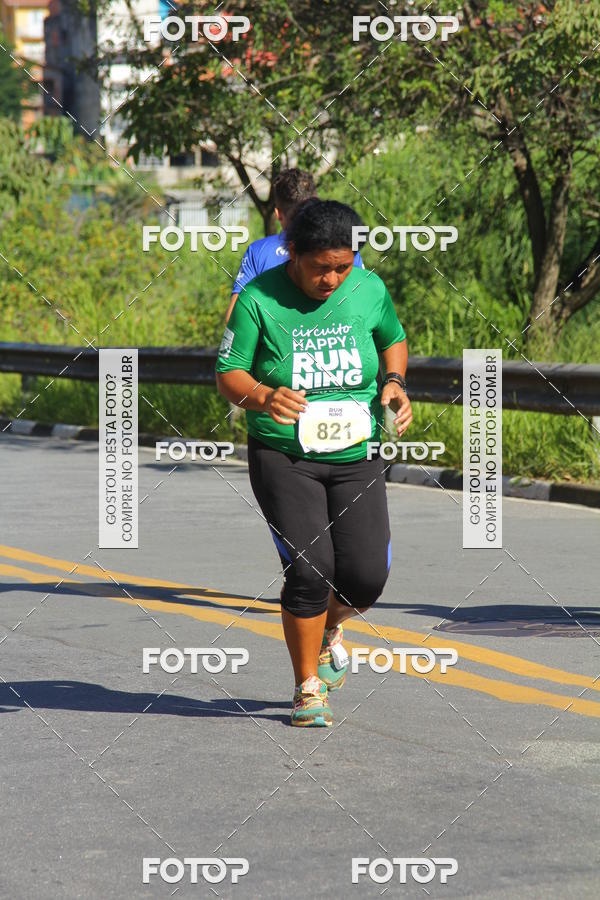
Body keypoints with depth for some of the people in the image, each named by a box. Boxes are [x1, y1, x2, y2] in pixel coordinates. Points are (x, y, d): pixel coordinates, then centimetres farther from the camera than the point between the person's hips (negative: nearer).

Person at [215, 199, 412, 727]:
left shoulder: (369, 290, 0)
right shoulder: (259, 299, -10)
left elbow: (393, 339, 20)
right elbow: (228, 375, -7)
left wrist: (395, 381, 0)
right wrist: (264, 397, -28)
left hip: (357, 456, 3)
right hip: (284, 458, -3)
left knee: (366, 578, -8)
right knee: (309, 570, -15)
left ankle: (329, 629, 29)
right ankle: (309, 687, 5)